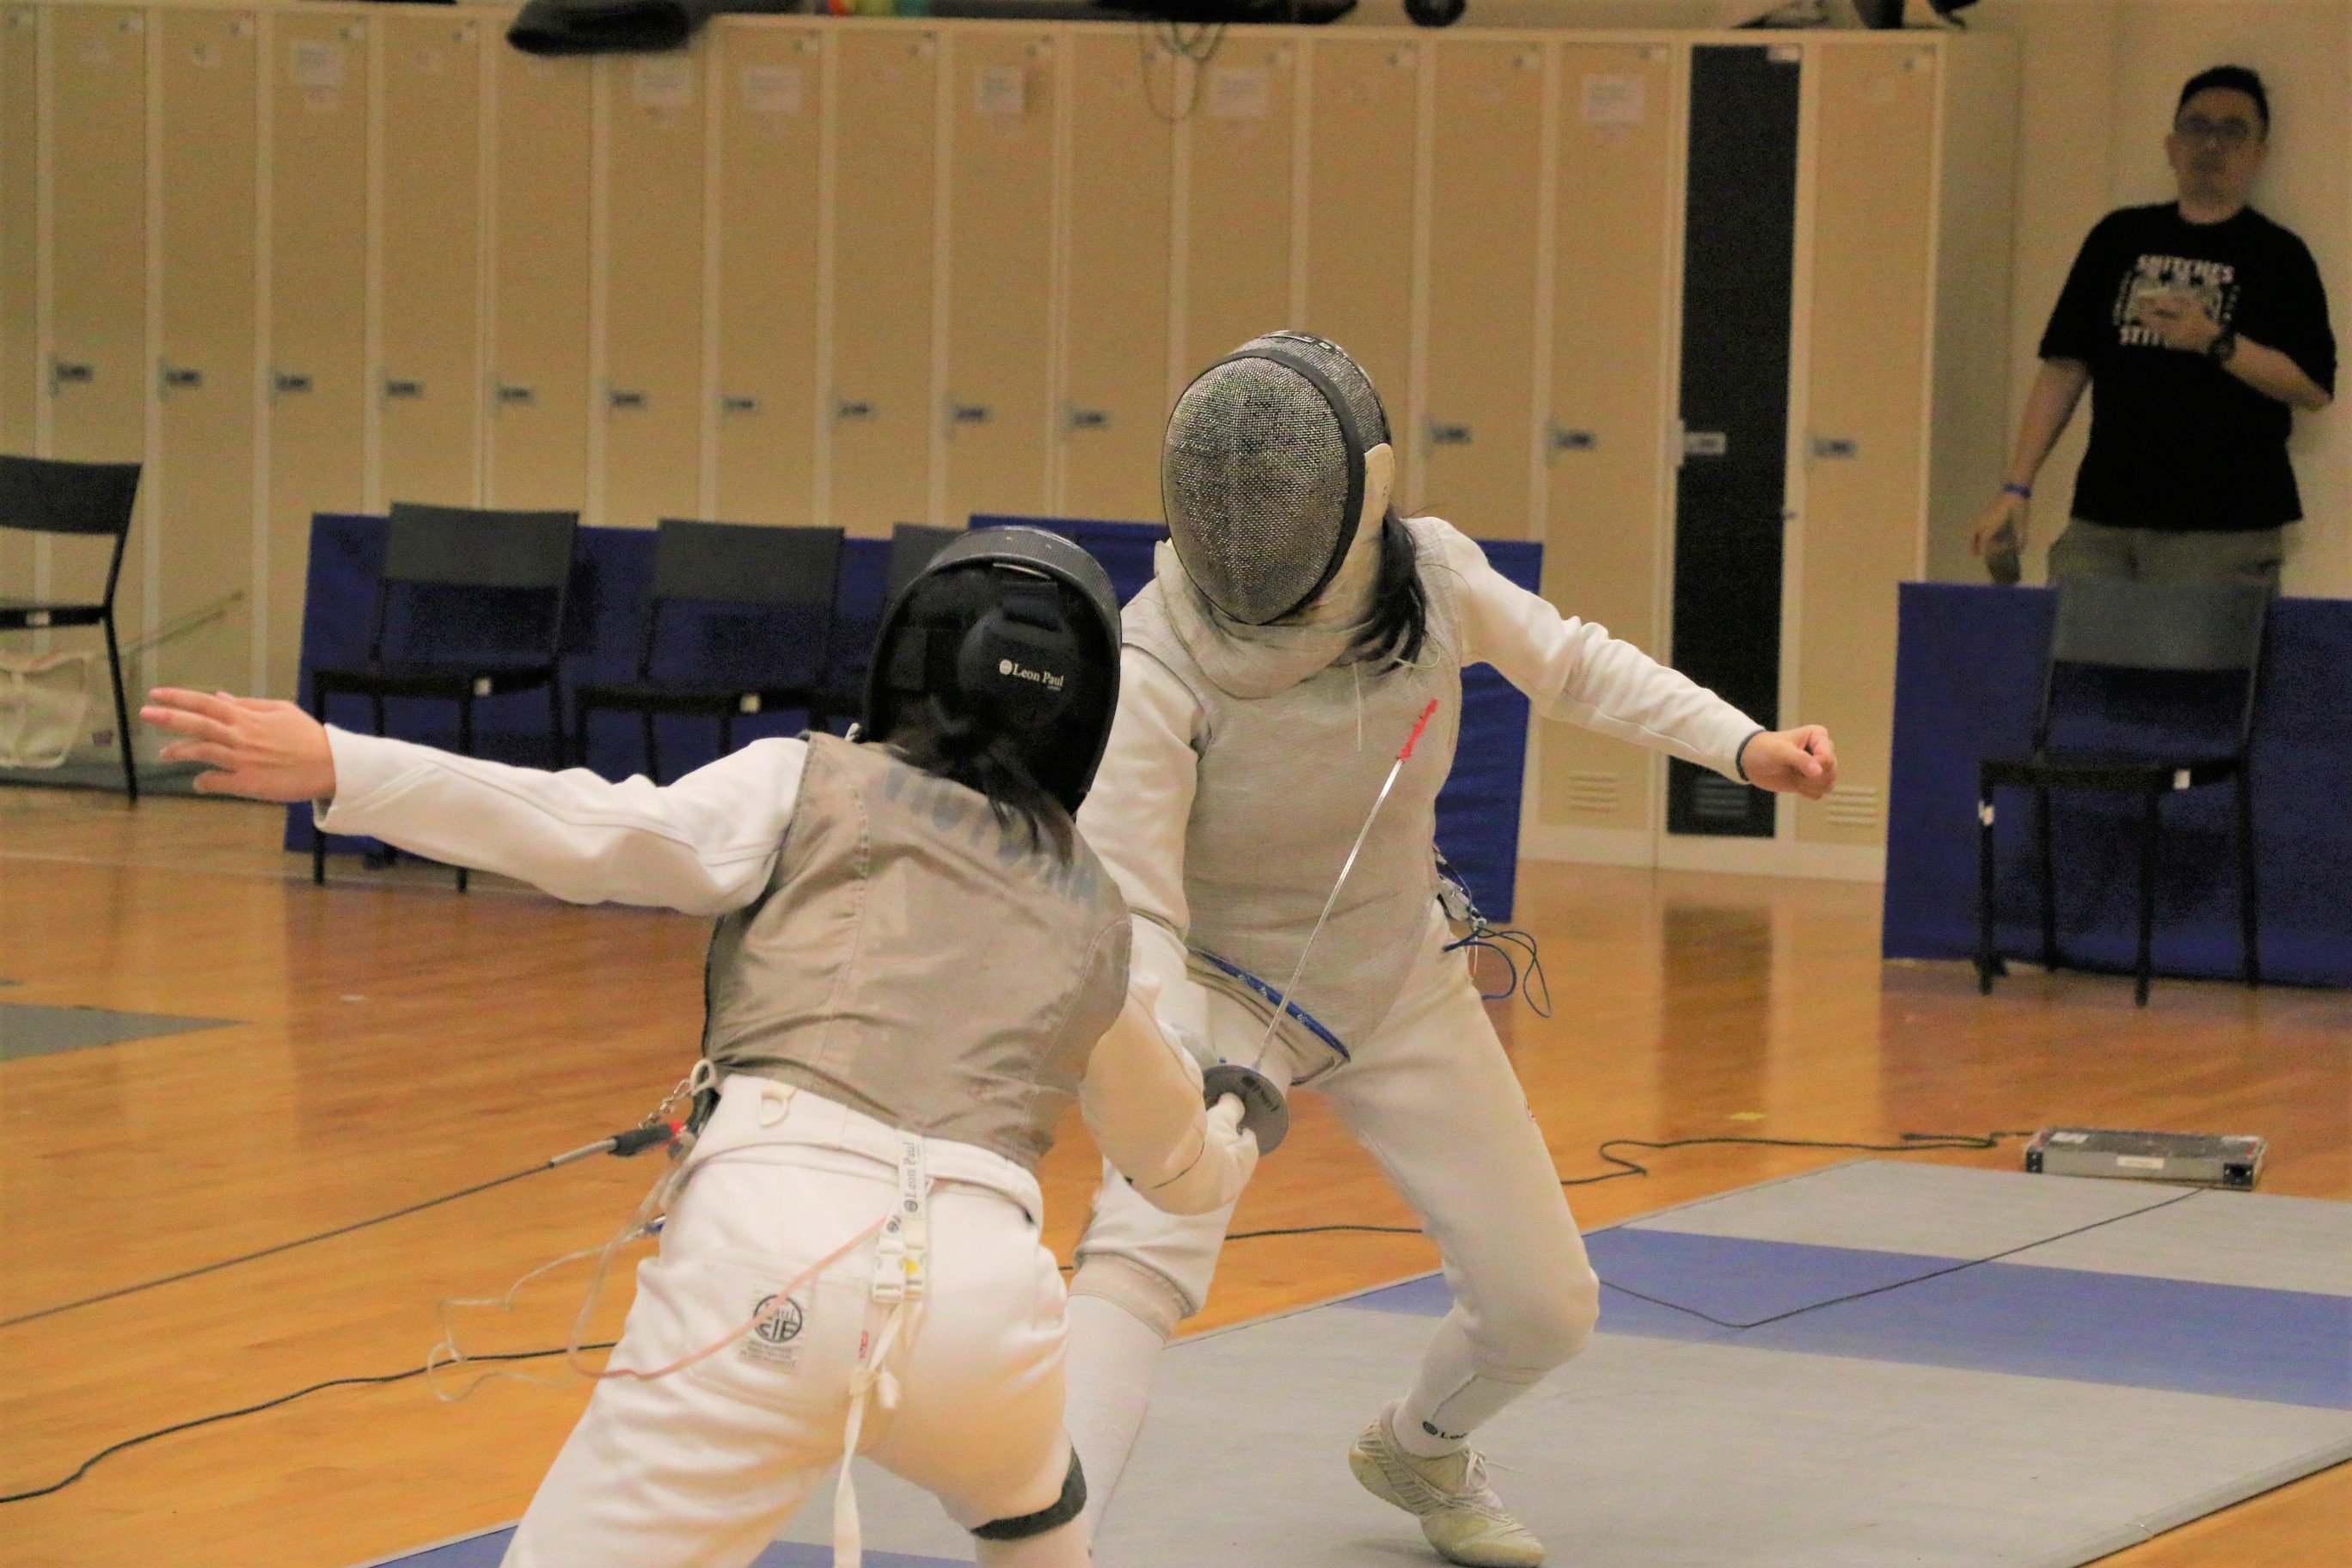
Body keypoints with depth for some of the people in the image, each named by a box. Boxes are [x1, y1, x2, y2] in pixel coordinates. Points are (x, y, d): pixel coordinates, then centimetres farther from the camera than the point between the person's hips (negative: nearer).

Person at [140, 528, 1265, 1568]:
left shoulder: (812, 788, 16)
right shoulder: (1092, 911, 27)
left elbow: (595, 835, -4)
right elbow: (1184, 1167, 43)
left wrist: (337, 769, -10)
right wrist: (1243, 1132, 67)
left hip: (775, 1255, -4)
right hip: (983, 1292, 4)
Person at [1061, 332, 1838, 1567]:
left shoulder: (1429, 576, -20)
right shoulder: (1155, 667, -32)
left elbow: (1565, 663, 2)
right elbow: (1127, 920, -32)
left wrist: (1743, 745, -8)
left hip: (1400, 989, 4)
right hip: (1218, 992, -4)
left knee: (1546, 1311, 10)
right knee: (1139, 1262, -33)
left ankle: (1417, 1449, 43)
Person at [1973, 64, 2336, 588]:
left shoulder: (2276, 256, 5)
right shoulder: (2120, 238, 16)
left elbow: (2315, 387, -5)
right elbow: (2064, 366, 15)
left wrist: (2214, 342, -16)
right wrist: (2015, 488, 7)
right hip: (2102, 520, 3)